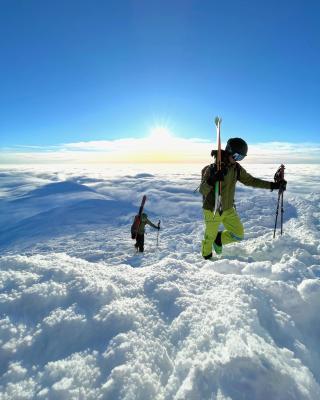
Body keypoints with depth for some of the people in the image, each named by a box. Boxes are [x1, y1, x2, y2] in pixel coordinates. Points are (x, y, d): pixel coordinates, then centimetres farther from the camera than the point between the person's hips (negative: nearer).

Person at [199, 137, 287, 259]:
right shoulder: (213, 168, -19)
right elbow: (202, 190, -21)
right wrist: (212, 180, -41)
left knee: (238, 234, 7)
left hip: (228, 209, 6)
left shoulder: (237, 168, 0)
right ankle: (207, 258, 36)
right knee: (210, 237, 10)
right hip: (212, 210, -5)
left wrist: (273, 185, 2)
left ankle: (219, 238, 34)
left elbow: (250, 180, 7)